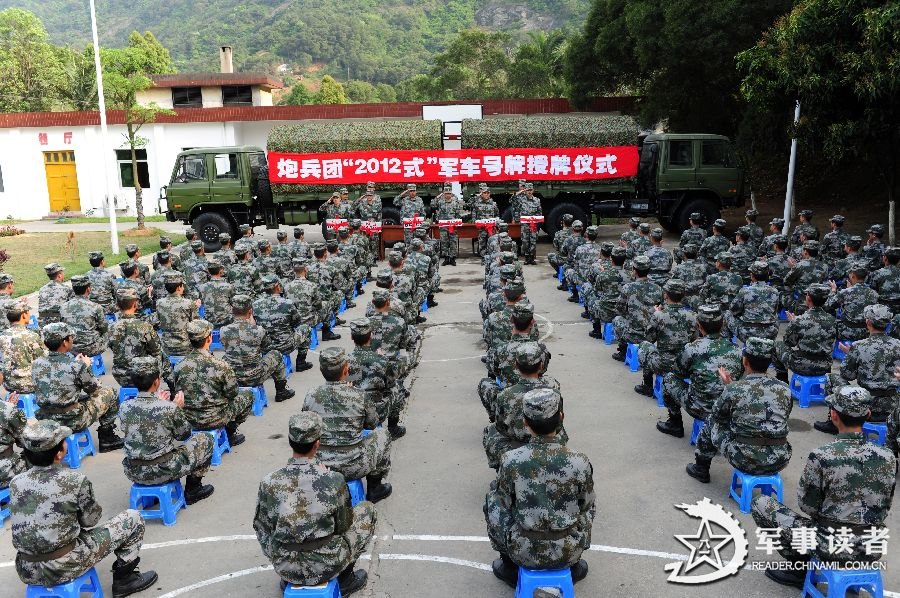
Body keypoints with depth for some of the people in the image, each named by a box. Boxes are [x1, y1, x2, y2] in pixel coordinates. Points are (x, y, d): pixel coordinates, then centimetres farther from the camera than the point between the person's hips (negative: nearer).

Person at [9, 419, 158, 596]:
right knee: (133, 518, 8)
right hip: (64, 568, -6)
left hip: (27, 572, 6)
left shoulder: (15, 483, -4)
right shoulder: (74, 480, -17)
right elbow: (90, 520, -2)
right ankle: (124, 579, 19)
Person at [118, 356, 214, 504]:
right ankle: (193, 490, 20)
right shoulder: (169, 408, -20)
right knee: (206, 439, 13)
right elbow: (184, 434, -3)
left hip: (134, 473, 5)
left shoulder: (124, 408, -7)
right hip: (164, 471, -5)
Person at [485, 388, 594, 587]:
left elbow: (505, 504, -3)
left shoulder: (510, 460, -20)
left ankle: (510, 568, 32)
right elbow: (586, 505, -1)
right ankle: (574, 567, 35)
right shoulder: (580, 462, -18)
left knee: (492, 498, 23)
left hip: (524, 552, -1)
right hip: (569, 552, 1)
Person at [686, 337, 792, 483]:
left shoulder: (733, 389, -13)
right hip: (779, 461, 4)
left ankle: (701, 469, 37)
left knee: (712, 422, 21)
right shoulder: (785, 390, -3)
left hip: (744, 460, -3)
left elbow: (717, 415, 4)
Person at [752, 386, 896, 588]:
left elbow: (808, 505, -9)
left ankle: (800, 568, 13)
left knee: (762, 503, 9)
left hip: (831, 547, -6)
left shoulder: (821, 456, -21)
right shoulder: (888, 458, -7)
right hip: (872, 551, 6)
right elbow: (884, 510, 5)